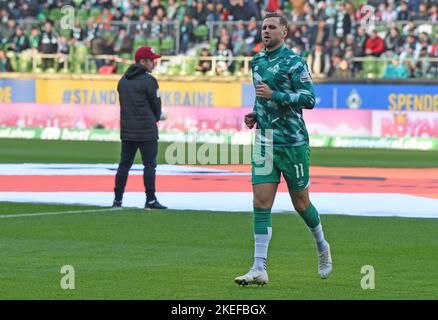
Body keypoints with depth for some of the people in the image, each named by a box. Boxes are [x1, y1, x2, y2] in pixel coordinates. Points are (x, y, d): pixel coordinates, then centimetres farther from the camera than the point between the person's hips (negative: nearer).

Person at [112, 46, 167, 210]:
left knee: (124, 164, 10)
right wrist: (156, 118, 18)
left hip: (127, 130, 7)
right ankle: (150, 201, -2)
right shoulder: (148, 81, -11)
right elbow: (156, 105, -5)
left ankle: (117, 199, 10)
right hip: (146, 131, -7)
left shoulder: (123, 80, 11)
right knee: (149, 164, -1)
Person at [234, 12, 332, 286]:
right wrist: (255, 115, 10)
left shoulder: (294, 62, -9)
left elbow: (309, 98, -16)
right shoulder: (257, 61, 13)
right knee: (261, 202, -5)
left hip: (292, 141, -5)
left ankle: (322, 248, 34)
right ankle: (259, 269, -9)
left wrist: (274, 95, -23)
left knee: (301, 202, 7)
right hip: (265, 142, 5)